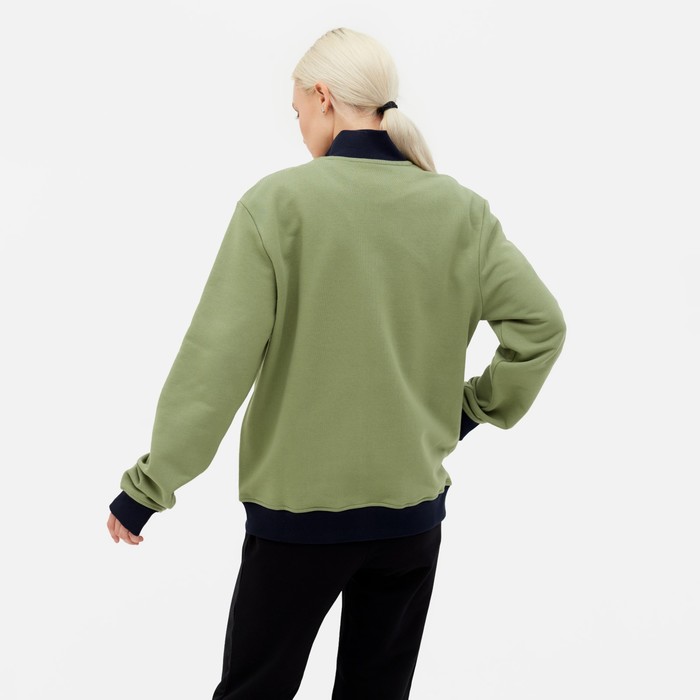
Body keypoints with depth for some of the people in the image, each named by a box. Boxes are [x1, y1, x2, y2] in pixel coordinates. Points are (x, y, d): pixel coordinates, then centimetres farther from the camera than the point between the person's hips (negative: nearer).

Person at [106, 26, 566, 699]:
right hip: (413, 507, 4)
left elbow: (215, 362, -16)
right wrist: (476, 405, 10)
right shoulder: (461, 210, -3)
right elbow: (541, 324, -3)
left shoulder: (277, 202, -14)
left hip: (296, 512, -3)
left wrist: (147, 486, -8)